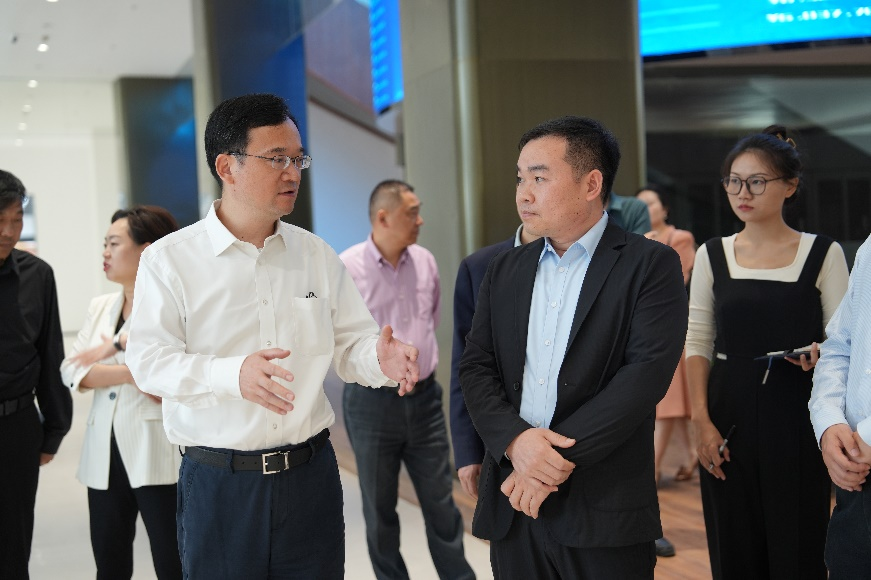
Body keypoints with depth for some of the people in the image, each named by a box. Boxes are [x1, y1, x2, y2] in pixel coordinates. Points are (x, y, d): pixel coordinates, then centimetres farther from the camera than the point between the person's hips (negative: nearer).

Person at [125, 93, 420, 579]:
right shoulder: (169, 258, -3)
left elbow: (350, 345, 9)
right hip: (217, 482, -3)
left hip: (310, 475, 3)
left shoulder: (318, 255, 8)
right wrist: (233, 374, -28)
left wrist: (379, 359, -16)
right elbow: (149, 361, -11)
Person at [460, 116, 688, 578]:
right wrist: (515, 440, -12)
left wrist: (560, 459, -17)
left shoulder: (652, 266, -4)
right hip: (513, 504, 4)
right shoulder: (504, 270, 12)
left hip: (604, 510, -4)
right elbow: (476, 367, 6)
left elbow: (645, 373, -14)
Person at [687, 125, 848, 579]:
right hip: (730, 420, 2)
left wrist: (818, 352, -21)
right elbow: (698, 343, 5)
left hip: (796, 420, -2)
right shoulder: (712, 255, 6)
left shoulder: (823, 253, 0)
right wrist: (701, 421, -5)